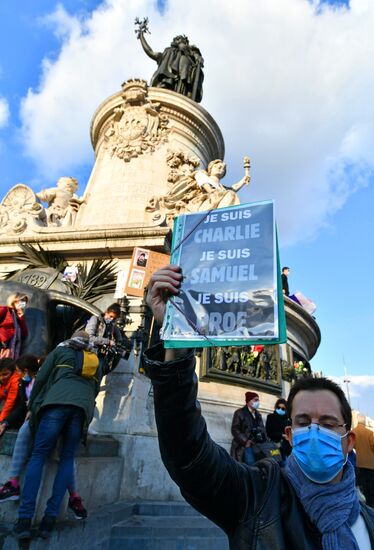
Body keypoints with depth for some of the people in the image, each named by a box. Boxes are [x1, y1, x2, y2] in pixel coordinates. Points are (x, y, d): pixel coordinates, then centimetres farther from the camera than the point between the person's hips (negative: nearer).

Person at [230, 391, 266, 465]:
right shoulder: (239, 413, 2)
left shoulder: (258, 414, 22)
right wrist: (245, 441, -15)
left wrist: (264, 439, 3)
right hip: (245, 445, -6)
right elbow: (235, 429, -6)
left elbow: (262, 429, 22)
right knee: (250, 463, -19)